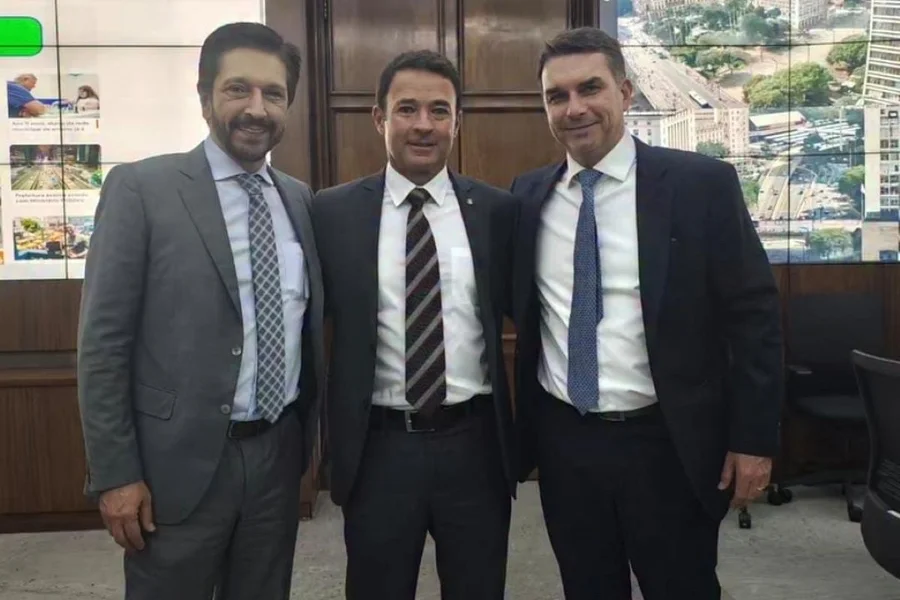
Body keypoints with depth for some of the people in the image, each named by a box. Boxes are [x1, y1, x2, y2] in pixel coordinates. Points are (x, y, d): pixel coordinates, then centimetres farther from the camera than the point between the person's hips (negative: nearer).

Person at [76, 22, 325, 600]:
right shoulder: (140, 188, -9)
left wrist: (311, 432, 10)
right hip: (181, 460, -4)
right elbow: (102, 341, -9)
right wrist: (115, 473, -11)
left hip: (279, 452, 5)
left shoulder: (300, 198, 6)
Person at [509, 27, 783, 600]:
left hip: (668, 443, -3)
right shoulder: (529, 195, 3)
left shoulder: (702, 183, -7)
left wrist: (754, 439, -7)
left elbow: (754, 315, -6)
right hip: (562, 441, 3)